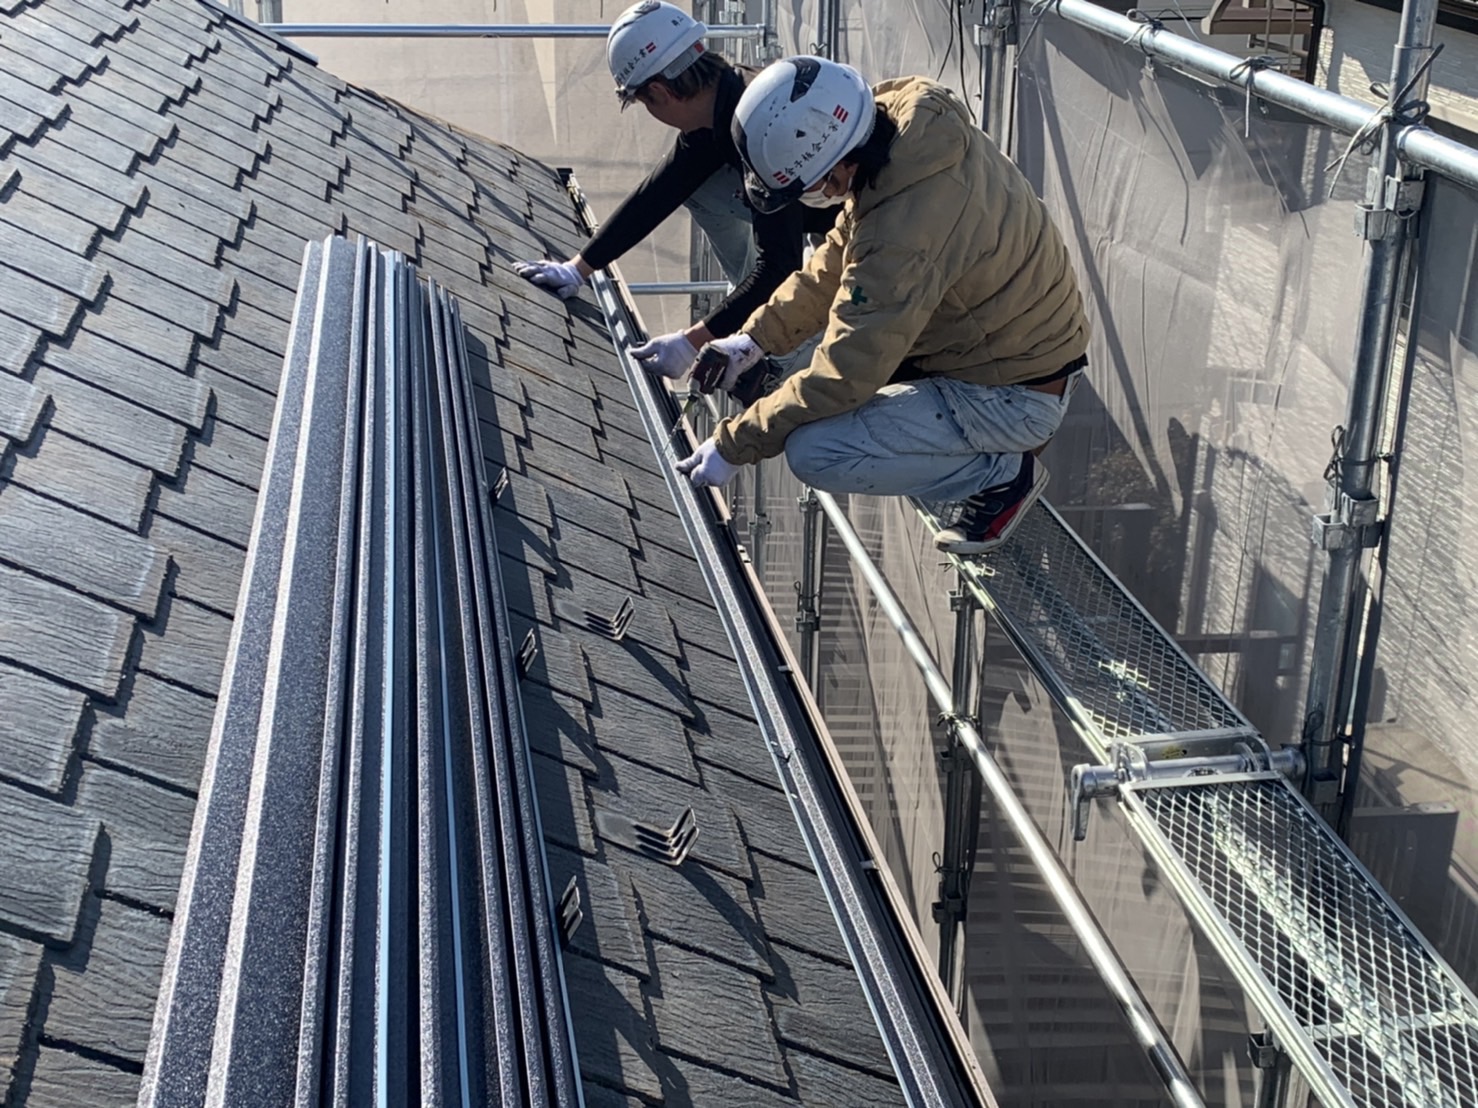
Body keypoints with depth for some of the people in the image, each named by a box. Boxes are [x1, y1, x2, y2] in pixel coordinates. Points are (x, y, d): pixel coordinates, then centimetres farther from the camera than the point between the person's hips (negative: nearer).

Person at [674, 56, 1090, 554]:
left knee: (814, 453, -18)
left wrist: (732, 446, -15)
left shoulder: (902, 237, -35)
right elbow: (838, 255, 7)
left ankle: (1005, 472, -1)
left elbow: (842, 377, -26)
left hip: (1014, 398, -9)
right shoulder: (899, 118, -7)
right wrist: (755, 337, 4)